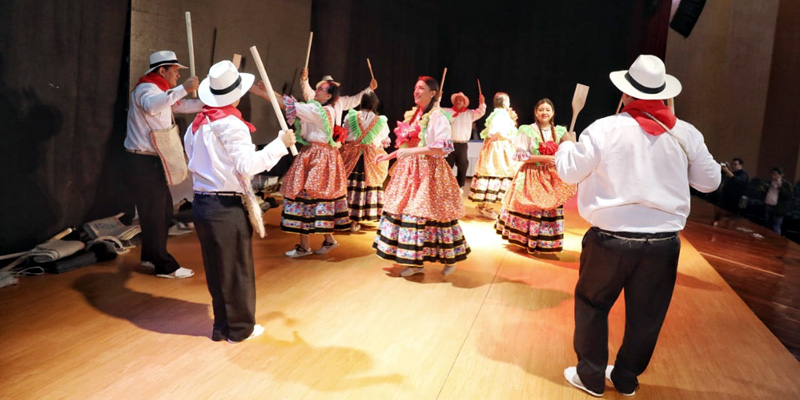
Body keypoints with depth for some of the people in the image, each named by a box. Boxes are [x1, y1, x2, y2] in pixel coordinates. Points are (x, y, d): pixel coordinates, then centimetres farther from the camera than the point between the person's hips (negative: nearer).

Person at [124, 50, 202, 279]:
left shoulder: (159, 91, 20)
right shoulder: (147, 88, -13)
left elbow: (183, 105, 25)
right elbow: (151, 105, -37)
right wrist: (183, 88, -40)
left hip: (152, 161, 10)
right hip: (143, 162, -10)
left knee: (163, 209, 15)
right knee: (154, 213, -4)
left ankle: (150, 256, 29)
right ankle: (165, 266, 3)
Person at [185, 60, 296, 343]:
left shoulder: (197, 124, 9)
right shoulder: (232, 125, -15)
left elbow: (195, 159, 13)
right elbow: (248, 165, -23)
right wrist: (280, 143, -16)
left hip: (201, 202, 7)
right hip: (227, 207, -7)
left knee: (215, 268, 17)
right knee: (237, 269, 7)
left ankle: (222, 325, 29)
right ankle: (240, 327, 21)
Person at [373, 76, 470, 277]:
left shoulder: (437, 117, -9)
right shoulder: (412, 115, 16)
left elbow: (443, 147, -21)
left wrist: (413, 151, -27)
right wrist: (390, 155, 19)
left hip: (428, 171, -8)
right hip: (410, 170, 8)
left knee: (427, 212, -5)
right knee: (407, 210, 5)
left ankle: (450, 258, 14)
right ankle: (415, 262, 14)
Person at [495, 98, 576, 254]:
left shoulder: (560, 131, 7)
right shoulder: (527, 130, -6)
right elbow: (520, 155, -13)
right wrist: (543, 158, -18)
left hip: (552, 177, 4)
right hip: (532, 176, -4)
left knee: (550, 209, 7)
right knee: (531, 208, -2)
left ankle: (542, 243, 20)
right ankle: (527, 242, 13)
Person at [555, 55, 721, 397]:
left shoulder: (605, 129, -10)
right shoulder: (686, 134, -2)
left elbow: (569, 173, -3)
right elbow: (710, 181, 9)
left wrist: (566, 145, 16)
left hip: (611, 239, -2)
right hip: (663, 242, 3)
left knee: (592, 305, 16)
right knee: (645, 315, 17)